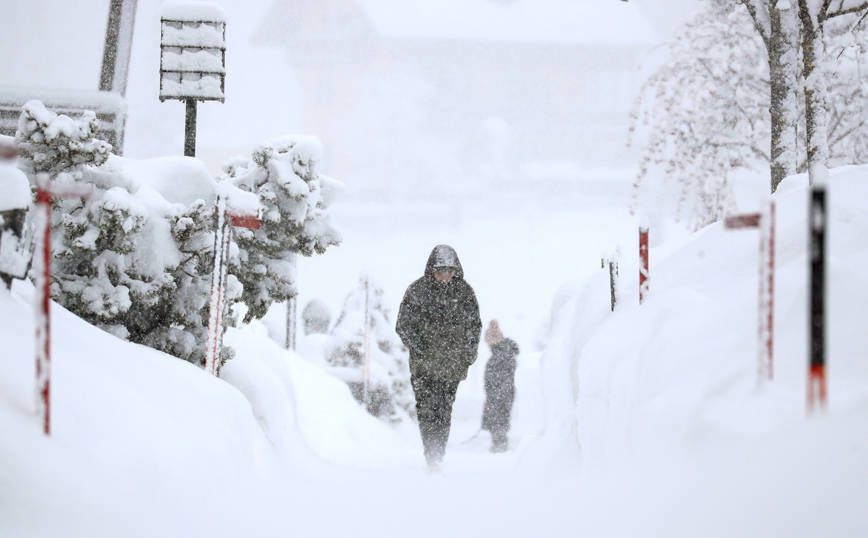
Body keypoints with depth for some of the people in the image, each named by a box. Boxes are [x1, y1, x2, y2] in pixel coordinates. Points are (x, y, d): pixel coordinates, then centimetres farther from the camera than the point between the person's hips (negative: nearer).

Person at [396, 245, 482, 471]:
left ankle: (437, 457, 8)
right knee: (427, 410, -11)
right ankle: (432, 455, -13)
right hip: (424, 364, -2)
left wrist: (469, 354, 5)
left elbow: (475, 325, 15)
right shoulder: (417, 290, 0)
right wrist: (418, 347, -8)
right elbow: (403, 324, 3)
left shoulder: (464, 292, 6)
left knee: (444, 412, 2)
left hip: (452, 364, 2)